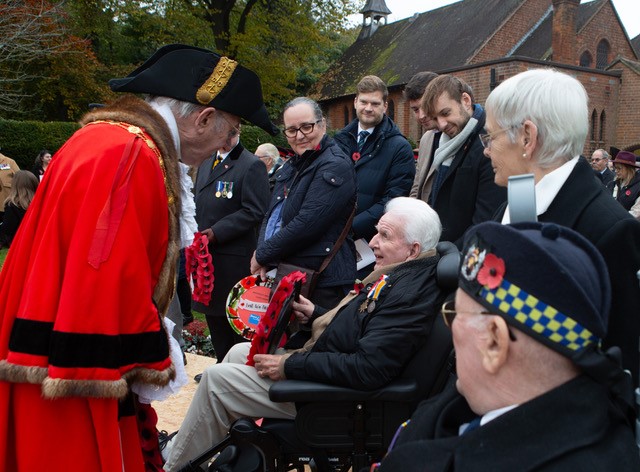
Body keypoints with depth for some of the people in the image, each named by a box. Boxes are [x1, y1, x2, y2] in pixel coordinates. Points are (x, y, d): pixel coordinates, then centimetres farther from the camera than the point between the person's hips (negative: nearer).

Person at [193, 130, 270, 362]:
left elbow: (254, 211, -16)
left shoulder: (252, 166, -8)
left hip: (235, 258, -8)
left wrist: (216, 232, -19)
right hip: (206, 255, 8)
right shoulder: (205, 164, 18)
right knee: (213, 314, 16)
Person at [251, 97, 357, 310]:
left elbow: (307, 223, -21)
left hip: (321, 282, -8)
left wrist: (262, 255, -11)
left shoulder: (335, 166, -13)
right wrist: (262, 256, -4)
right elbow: (271, 215, 15)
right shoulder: (291, 166, 17)